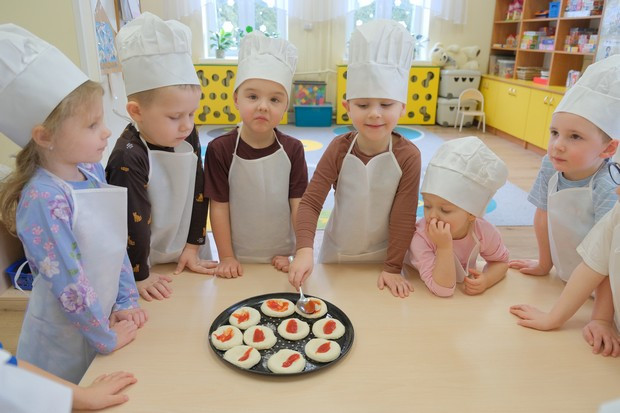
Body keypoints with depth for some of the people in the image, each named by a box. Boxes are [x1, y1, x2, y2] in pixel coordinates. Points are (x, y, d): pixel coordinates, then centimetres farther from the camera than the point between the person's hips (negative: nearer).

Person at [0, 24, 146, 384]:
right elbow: (68, 283, -24)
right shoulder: (43, 201, -28)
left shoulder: (92, 171, -5)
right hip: (66, 338, -6)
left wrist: (127, 302, 1)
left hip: (102, 316, 6)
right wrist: (106, 338, -13)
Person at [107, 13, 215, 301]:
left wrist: (194, 244, -2)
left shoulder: (188, 137, -11)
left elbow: (198, 194, -4)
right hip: (149, 261, -5)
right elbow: (132, 222, -23)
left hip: (187, 253, 5)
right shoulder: (128, 158, -29)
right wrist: (140, 275, -14)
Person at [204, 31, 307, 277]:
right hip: (238, 260, -1)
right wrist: (226, 257, -7)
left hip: (282, 259, 1)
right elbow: (219, 206, -10)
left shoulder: (293, 149, -9)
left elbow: (299, 204, -6)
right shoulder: (220, 149, -14)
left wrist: (299, 253, -6)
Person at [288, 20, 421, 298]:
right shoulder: (339, 149, -16)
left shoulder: (408, 156, -19)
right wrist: (304, 248, -33)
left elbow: (404, 217, -13)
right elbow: (311, 202, -19)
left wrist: (392, 268, -11)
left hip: (381, 255, -1)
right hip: (335, 253, 1)